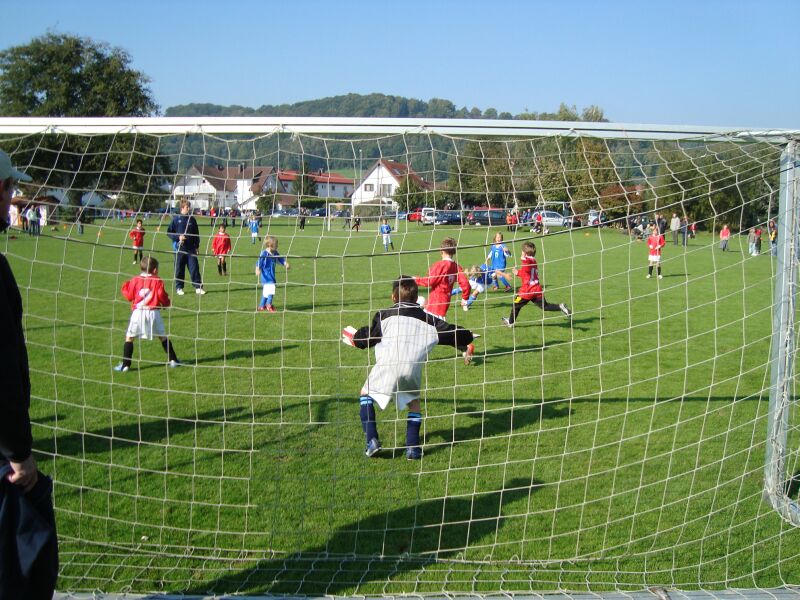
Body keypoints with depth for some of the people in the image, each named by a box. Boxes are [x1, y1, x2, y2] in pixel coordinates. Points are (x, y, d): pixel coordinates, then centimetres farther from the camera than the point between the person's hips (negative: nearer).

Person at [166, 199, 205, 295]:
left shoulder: (192, 219, 8)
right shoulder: (176, 219, -1)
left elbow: (196, 234, 14)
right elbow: (169, 232, 1)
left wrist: (196, 246, 9)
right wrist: (178, 237, -13)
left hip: (191, 249, 2)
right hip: (179, 248, -2)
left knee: (194, 268, -2)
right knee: (179, 269, 5)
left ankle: (198, 287, 1)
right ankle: (179, 288, 15)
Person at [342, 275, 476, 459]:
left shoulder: (385, 315, 11)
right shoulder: (426, 318, 18)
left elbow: (367, 338, 11)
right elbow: (449, 332, 21)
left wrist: (354, 339, 33)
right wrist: (467, 339, 41)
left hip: (387, 366, -2)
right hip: (413, 368, 2)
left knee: (366, 394, 19)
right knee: (414, 402, 26)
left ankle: (372, 440, 5)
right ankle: (413, 447, 16)